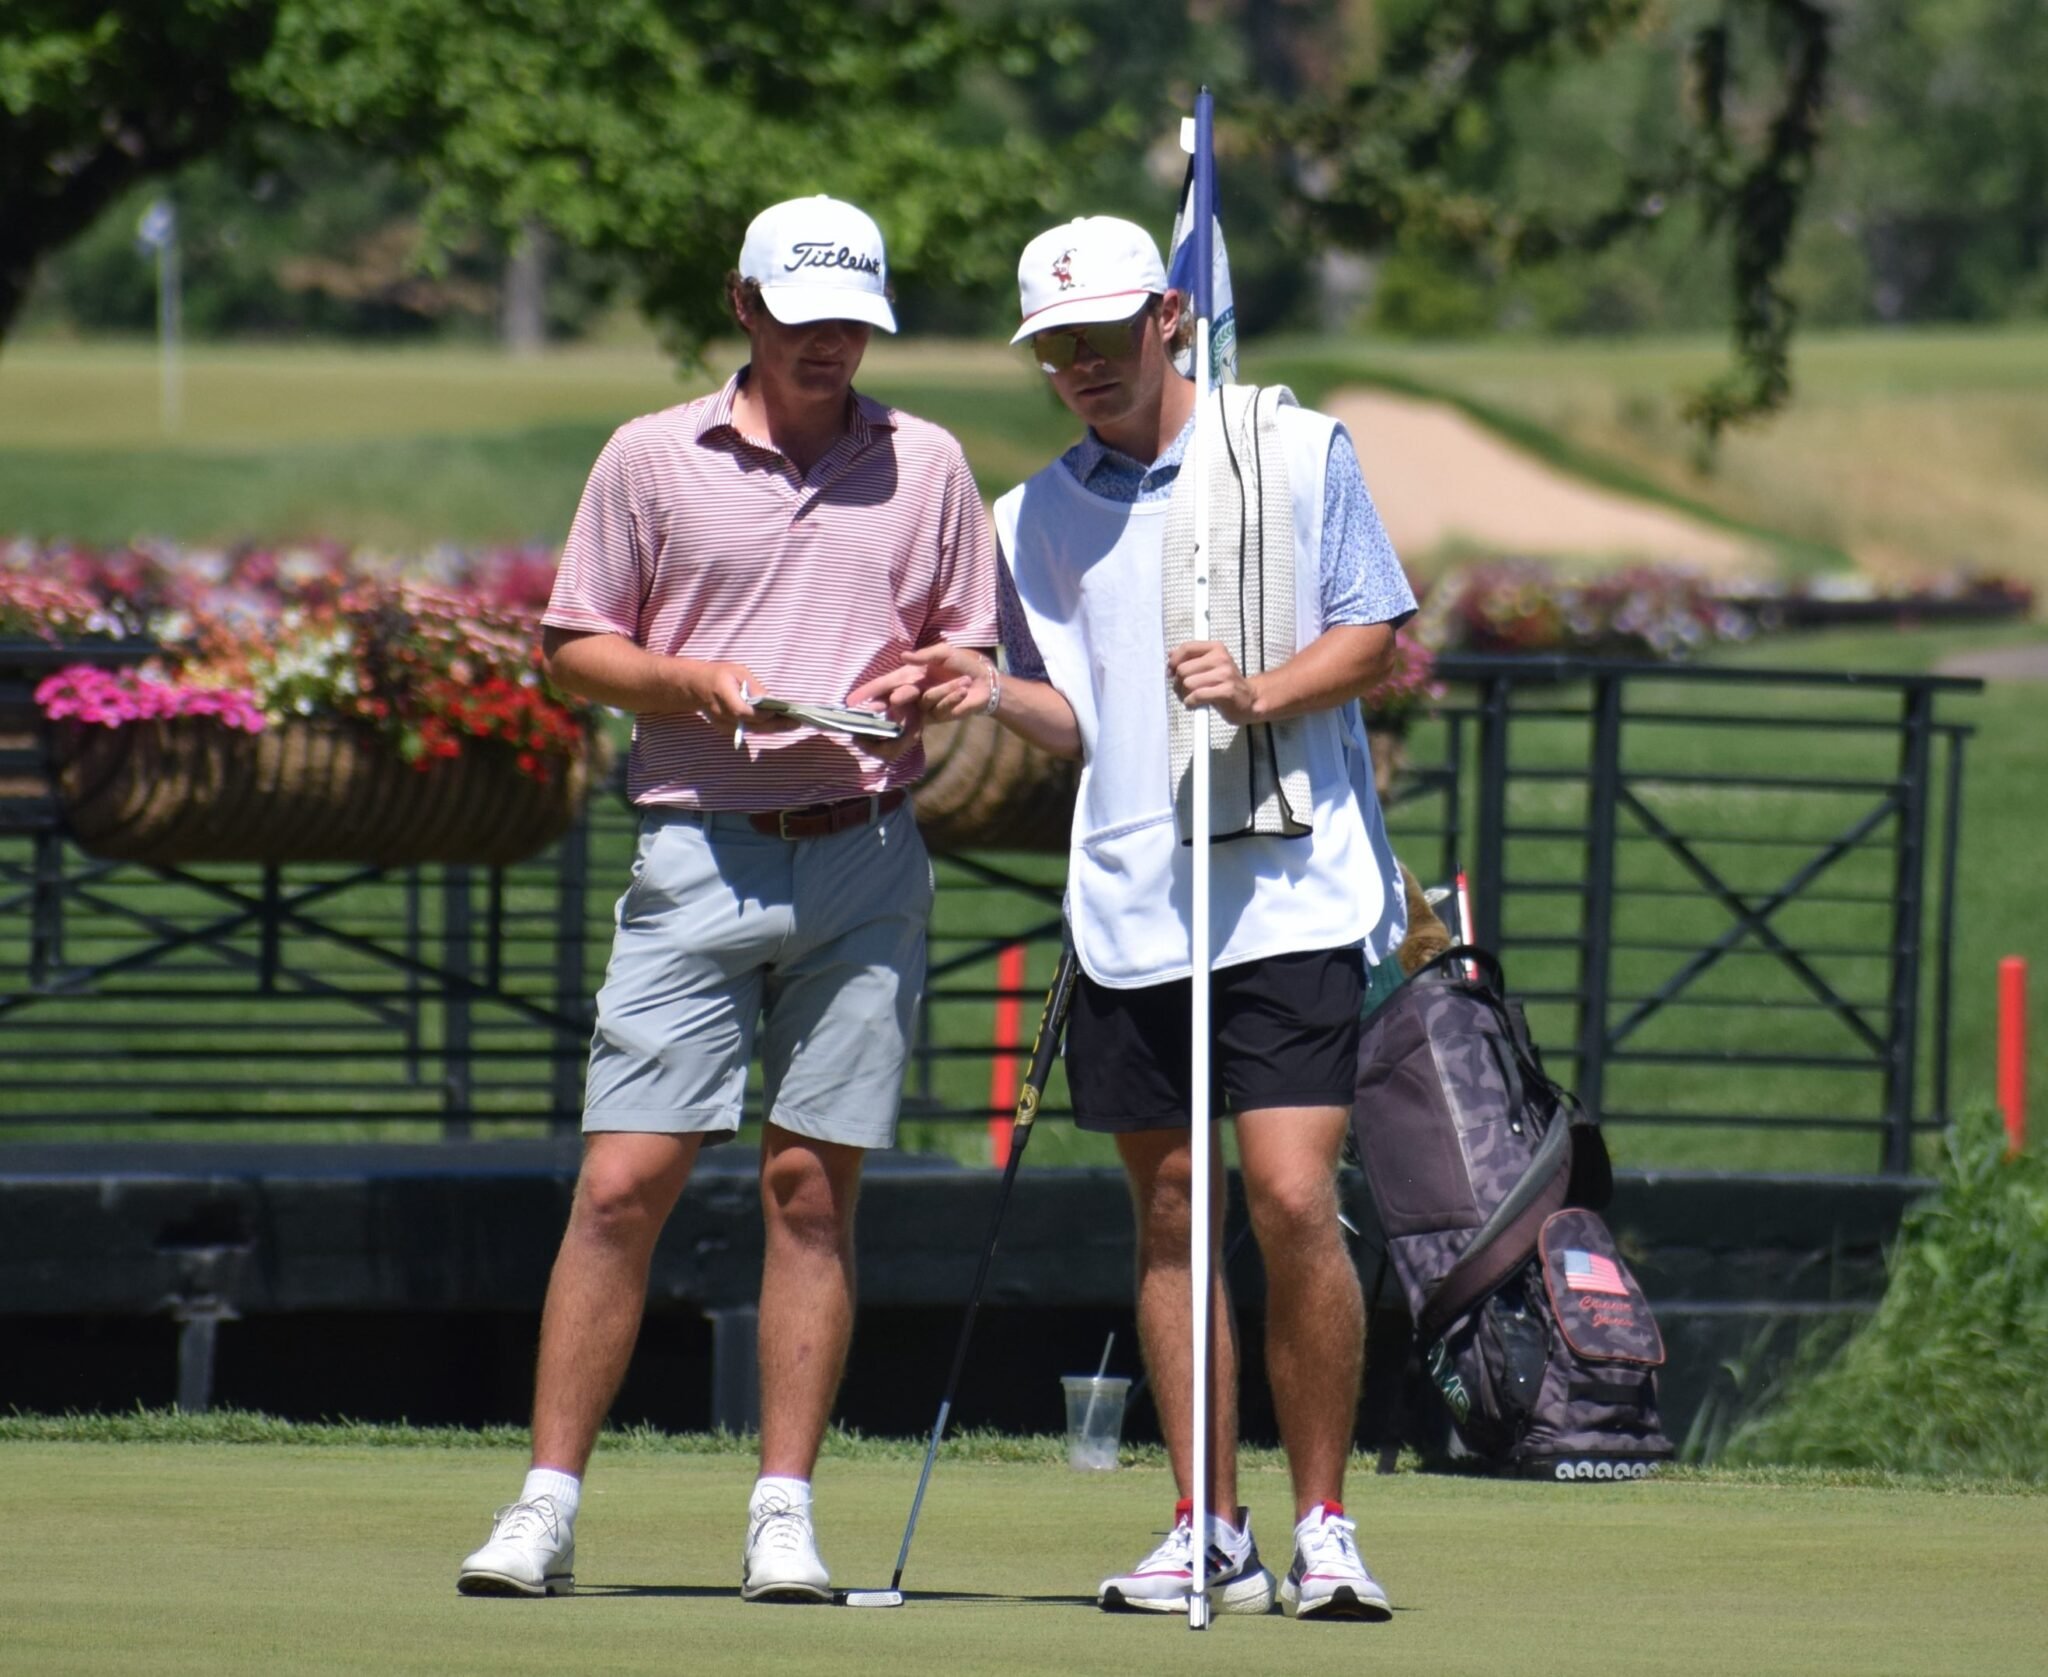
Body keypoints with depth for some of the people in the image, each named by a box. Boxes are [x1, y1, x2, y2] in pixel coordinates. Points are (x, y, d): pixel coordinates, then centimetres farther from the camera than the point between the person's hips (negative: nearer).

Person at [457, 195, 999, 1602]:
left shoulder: (928, 466, 10)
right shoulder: (653, 459, 7)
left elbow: (973, 650, 14)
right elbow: (573, 645, 9)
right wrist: (691, 681, -9)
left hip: (867, 862, 1)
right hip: (699, 853, -1)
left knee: (814, 1184, 1)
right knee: (624, 1182, -6)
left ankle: (785, 1512, 5)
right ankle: (547, 1504, -2)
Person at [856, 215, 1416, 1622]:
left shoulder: (1298, 451, 1)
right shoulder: (1039, 516, 12)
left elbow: (1377, 638, 3)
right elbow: (1082, 716, 16)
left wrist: (1261, 690, -14)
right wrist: (990, 691, -3)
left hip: (1291, 890, -4)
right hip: (1128, 907, 4)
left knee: (1293, 1202, -13)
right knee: (1169, 1213, 6)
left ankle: (1324, 1526, -2)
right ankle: (1211, 1532, 13)